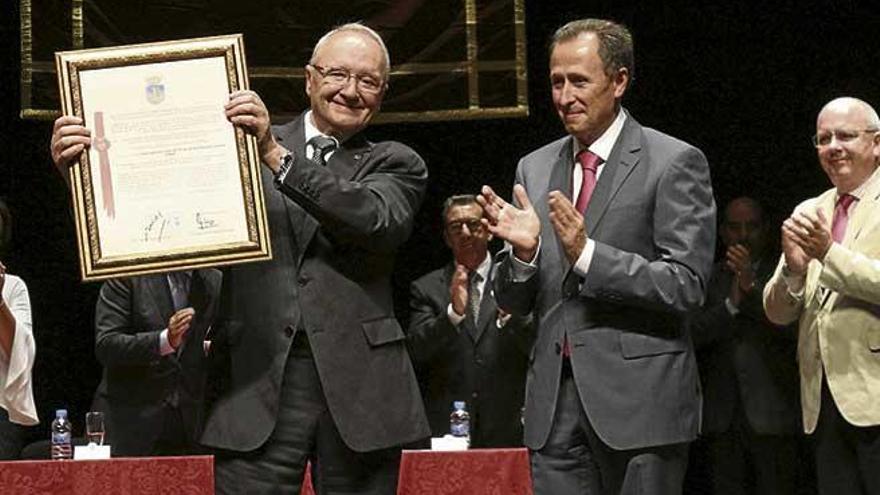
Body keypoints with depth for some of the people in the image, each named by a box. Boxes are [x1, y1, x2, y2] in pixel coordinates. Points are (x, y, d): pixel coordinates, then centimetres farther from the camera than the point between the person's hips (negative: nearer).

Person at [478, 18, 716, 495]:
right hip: (554, 400, 5)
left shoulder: (675, 163, -4)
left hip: (639, 400, -4)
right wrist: (522, 250, -9)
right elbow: (513, 302, 13)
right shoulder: (534, 168, 12)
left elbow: (686, 285, -11)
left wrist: (586, 254, -20)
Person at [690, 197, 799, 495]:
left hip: (771, 414, -2)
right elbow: (694, 333, 0)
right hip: (721, 414, 2)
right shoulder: (710, 278, 11)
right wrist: (731, 303, -13)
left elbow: (793, 324, -9)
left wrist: (753, 289, -20)